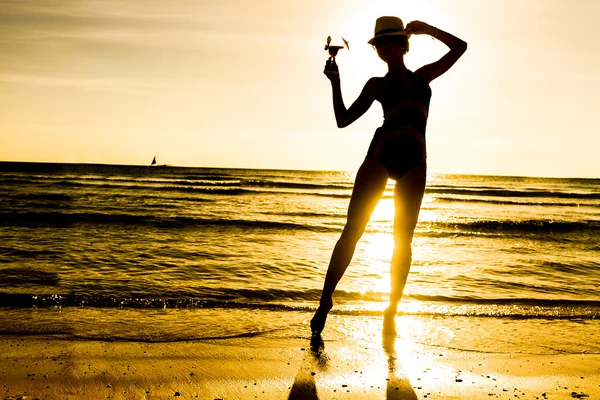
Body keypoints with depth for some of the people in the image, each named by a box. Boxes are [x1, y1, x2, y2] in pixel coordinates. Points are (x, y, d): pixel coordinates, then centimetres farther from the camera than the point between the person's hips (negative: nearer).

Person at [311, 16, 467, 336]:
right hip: (380, 155, -1)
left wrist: (427, 30, 17)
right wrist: (335, 82, 3)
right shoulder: (376, 84, 18)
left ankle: (391, 313, 5)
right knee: (352, 231, -7)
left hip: (413, 162, 1)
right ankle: (326, 299, 1)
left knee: (403, 239, -1)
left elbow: (459, 47, 25)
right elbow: (344, 119, 12)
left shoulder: (422, 76, 23)